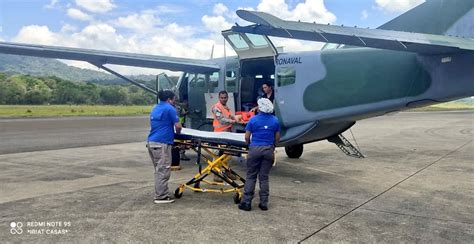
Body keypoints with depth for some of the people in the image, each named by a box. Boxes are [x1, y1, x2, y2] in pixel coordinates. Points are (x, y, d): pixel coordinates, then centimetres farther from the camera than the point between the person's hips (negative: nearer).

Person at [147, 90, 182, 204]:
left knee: (159, 170, 15)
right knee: (163, 171, -4)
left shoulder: (155, 108, 20)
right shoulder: (169, 108, -5)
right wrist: (177, 133, 14)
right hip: (161, 143, -9)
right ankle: (161, 197, 0)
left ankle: (163, 193, 22)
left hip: (151, 142, 9)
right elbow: (178, 126, -7)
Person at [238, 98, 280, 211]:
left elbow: (247, 137, -1)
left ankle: (246, 202, 5)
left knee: (251, 176, 5)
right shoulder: (275, 121, 4)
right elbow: (277, 138, 8)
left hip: (255, 149, -2)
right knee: (264, 177, 9)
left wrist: (249, 145, 19)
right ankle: (264, 203, 12)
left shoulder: (253, 119, -4)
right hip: (269, 150, 2)